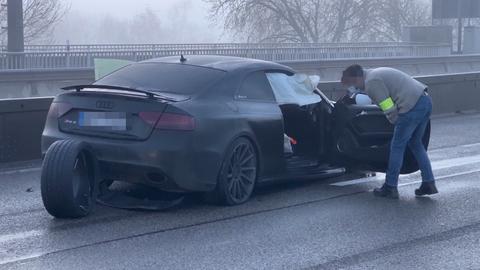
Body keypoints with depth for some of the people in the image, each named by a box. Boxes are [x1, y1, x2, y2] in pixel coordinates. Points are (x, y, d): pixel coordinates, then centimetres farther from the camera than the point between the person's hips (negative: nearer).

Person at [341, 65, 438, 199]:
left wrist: (395, 122, 6)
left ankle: (390, 187, 11)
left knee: (397, 147, 3)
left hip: (413, 106, -10)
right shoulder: (375, 73, 25)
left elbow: (390, 109, -12)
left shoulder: (371, 82, -6)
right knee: (416, 144, 21)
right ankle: (429, 183, 19)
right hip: (426, 100, 10)